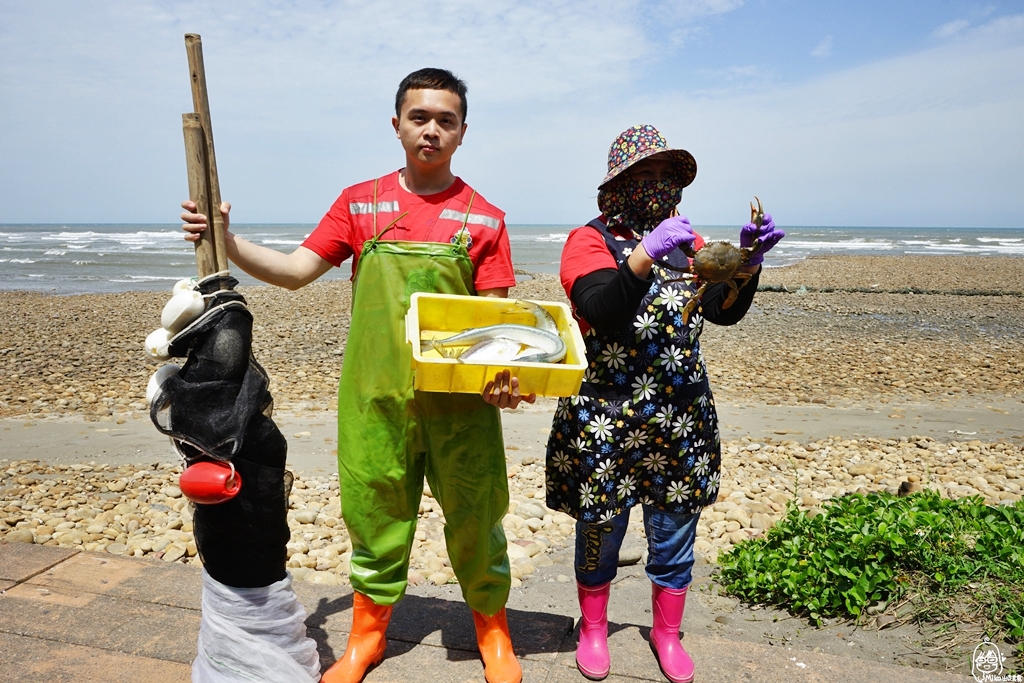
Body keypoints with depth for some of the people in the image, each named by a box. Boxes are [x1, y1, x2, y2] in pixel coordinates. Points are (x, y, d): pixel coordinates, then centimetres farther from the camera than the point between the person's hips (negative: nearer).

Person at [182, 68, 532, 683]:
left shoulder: (485, 219, 1)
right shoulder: (359, 203, 6)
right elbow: (295, 271, 6)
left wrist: (504, 376, -19)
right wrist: (226, 242, -8)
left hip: (461, 400, -1)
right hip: (375, 395, 2)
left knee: (476, 519, 9)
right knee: (375, 517, 14)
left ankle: (493, 632, 34)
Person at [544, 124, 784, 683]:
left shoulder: (685, 241, 10)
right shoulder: (590, 240, -5)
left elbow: (725, 311, 1)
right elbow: (600, 310, -22)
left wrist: (748, 261, -15)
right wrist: (645, 254, -32)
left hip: (682, 420, 4)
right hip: (604, 418, -4)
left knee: (674, 529, 13)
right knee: (601, 528, 11)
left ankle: (667, 633, 36)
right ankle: (593, 628, 34)